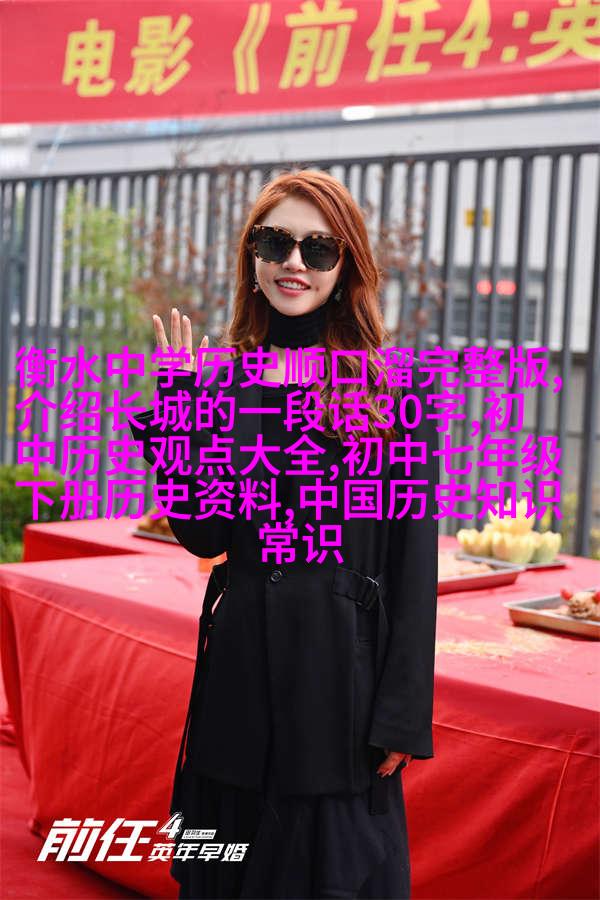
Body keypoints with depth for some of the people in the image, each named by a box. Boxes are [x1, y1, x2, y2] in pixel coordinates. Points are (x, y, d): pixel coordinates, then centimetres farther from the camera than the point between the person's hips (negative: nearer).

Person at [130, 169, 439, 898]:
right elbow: (204, 535, -2)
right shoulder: (229, 385, 5)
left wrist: (402, 717, -10)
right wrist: (182, 404, -9)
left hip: (344, 662, -4)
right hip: (241, 660, 4)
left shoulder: (391, 394, -6)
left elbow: (414, 562, -7)